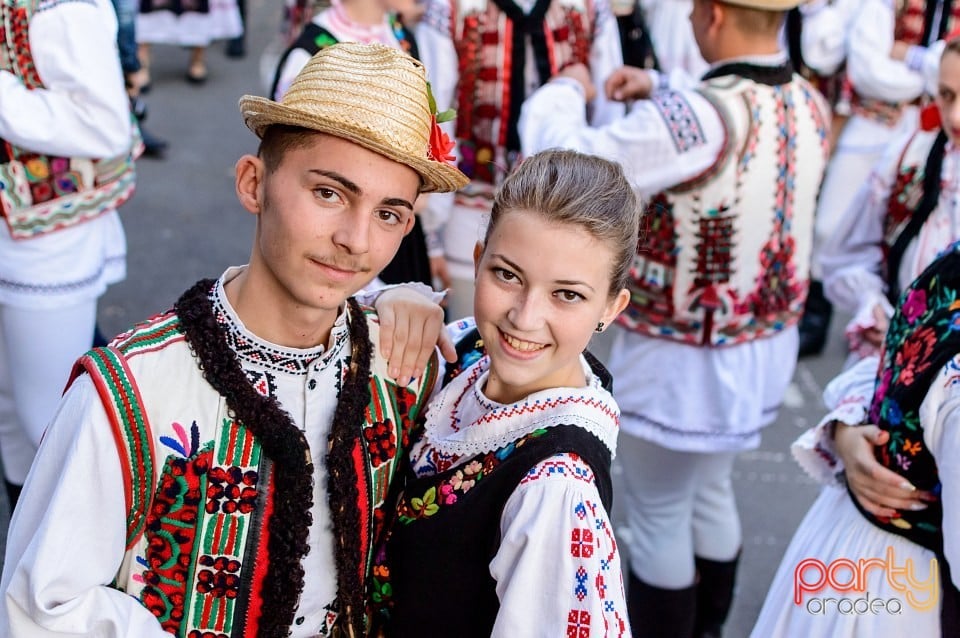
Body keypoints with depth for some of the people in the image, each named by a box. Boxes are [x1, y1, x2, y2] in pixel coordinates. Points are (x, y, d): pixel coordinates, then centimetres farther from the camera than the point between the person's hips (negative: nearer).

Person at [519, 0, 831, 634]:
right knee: (712, 493, 26)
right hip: (766, 345, 8)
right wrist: (661, 90, 12)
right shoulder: (810, 104, -4)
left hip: (682, 361, -8)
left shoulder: (693, 119, -30)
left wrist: (565, 90, -9)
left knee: (658, 517, 13)